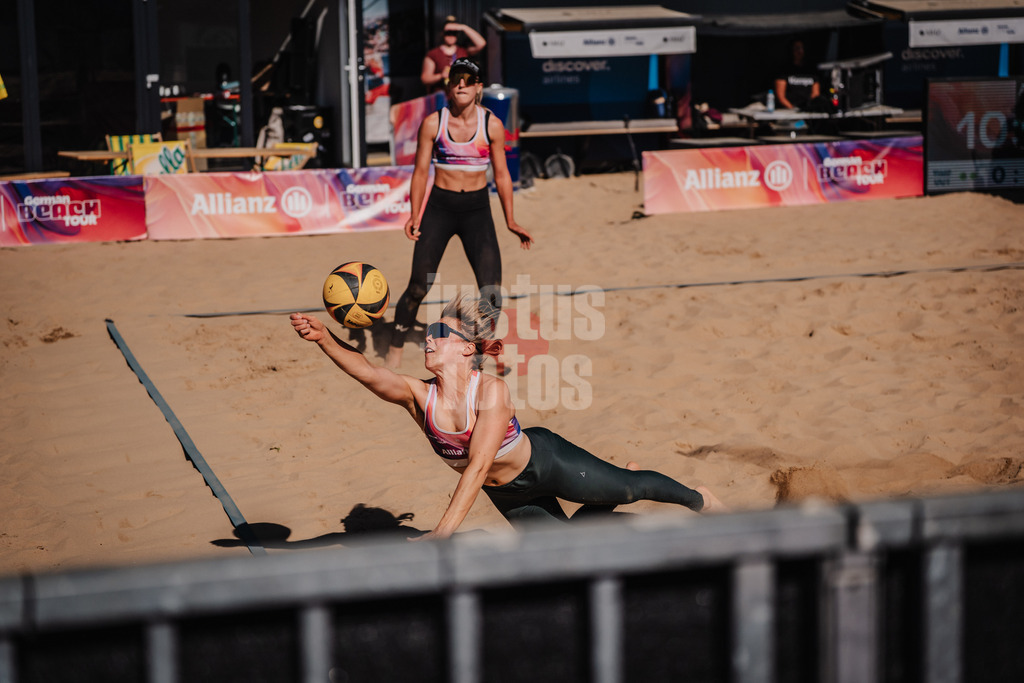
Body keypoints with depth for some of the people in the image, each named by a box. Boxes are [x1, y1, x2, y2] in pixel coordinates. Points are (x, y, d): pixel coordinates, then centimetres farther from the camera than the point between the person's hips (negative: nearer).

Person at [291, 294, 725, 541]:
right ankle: (616, 493, 48)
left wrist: (441, 534, -47)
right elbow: (368, 373, -39)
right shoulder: (418, 396, -22)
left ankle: (697, 500, 44)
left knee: (631, 488, 12)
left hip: (546, 463, -5)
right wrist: (324, 338, -57)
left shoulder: (492, 392, -34)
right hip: (508, 495, 5)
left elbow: (478, 466, -40)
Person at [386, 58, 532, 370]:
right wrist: (414, 216, -6)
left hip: (477, 208, 1)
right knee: (419, 286, -7)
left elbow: (501, 174, 6)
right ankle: (395, 349, 10)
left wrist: (510, 221, 7)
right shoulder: (433, 123, -3)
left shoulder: (492, 125, -1)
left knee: (492, 290, -10)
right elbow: (421, 171, 2)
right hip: (439, 206, -1)